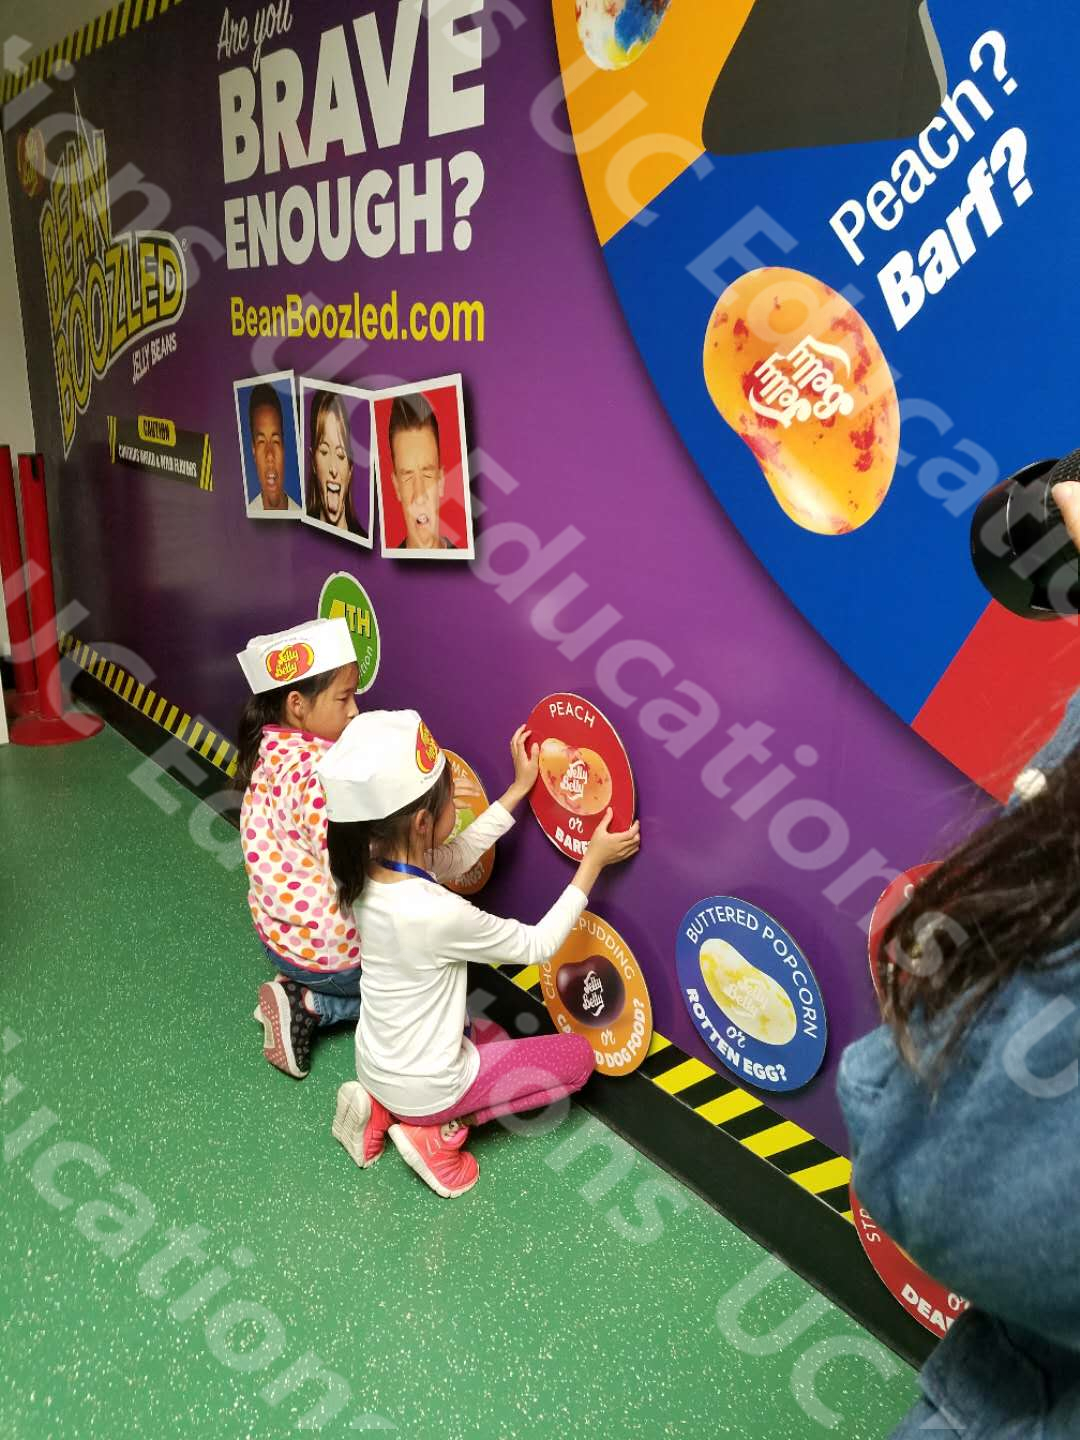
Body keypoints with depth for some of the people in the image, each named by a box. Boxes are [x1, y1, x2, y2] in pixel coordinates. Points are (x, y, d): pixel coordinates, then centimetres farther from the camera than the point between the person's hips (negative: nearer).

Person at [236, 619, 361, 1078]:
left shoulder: (271, 754, -2)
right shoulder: (316, 774, -30)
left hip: (279, 932, 8)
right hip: (328, 949, -8)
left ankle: (298, 992, 10)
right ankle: (310, 1005, 3)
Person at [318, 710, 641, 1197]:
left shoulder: (367, 870, -13)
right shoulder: (438, 914, -35)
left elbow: (457, 856, 5)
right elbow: (538, 945, -19)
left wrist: (519, 789, 7)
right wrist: (593, 862, -13)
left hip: (376, 1066, 7)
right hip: (423, 1088, -7)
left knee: (491, 1032, 34)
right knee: (577, 1056, 9)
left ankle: (381, 1108, 15)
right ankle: (438, 1131, 2)